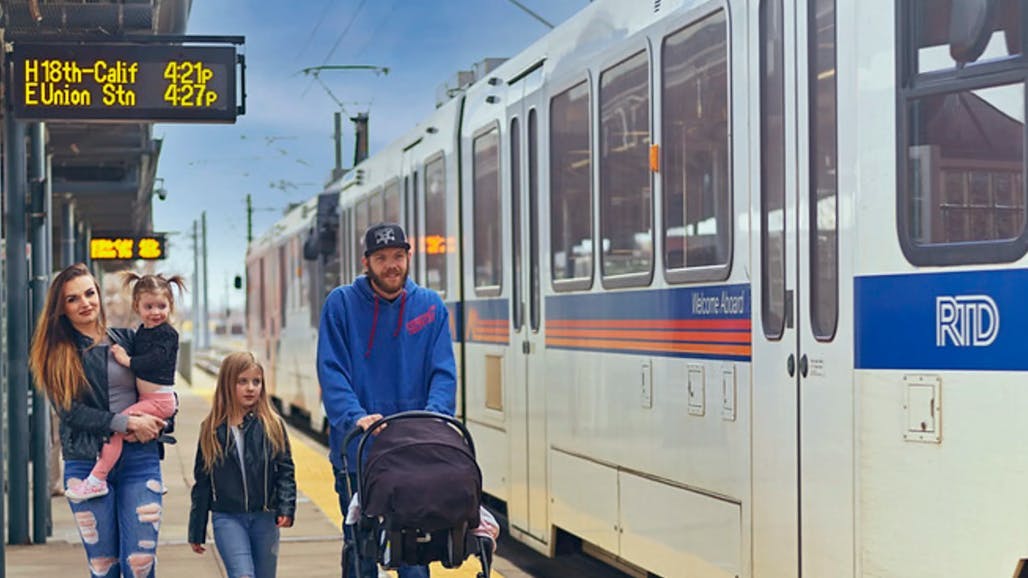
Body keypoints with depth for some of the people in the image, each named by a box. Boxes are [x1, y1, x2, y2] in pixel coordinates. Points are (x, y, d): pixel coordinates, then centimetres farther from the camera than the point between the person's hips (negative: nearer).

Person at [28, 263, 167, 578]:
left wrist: (150, 424, -5)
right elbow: (71, 412, -7)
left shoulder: (126, 340, 10)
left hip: (138, 460, 1)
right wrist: (128, 422, -15)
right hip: (86, 465, -1)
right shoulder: (55, 354, 3)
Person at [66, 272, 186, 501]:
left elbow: (155, 360, -22)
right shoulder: (142, 331, 15)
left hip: (159, 400, -10)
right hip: (146, 399, 10)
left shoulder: (168, 334, -10)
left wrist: (127, 360, -16)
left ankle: (97, 479, -18)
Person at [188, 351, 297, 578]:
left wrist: (286, 508, -14)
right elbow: (202, 482, 8)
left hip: (264, 517, 1)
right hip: (227, 518, -1)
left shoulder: (273, 426, 1)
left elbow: (285, 470, 3)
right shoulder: (212, 430, 2)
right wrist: (196, 532, 9)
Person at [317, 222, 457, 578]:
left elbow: (443, 372, 0)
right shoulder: (341, 304, 1)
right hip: (355, 452, -1)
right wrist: (356, 418, -23)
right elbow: (331, 372, -7)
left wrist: (434, 415, -19)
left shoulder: (430, 306, 6)